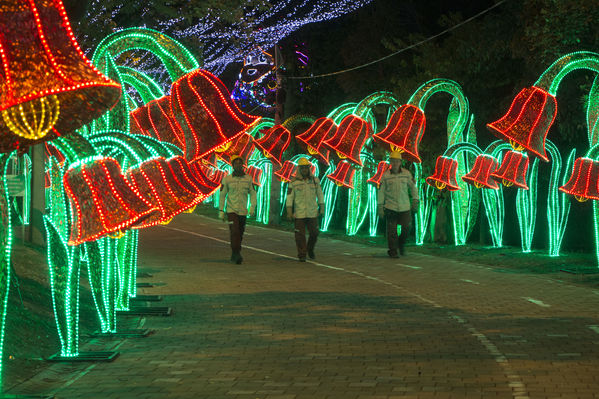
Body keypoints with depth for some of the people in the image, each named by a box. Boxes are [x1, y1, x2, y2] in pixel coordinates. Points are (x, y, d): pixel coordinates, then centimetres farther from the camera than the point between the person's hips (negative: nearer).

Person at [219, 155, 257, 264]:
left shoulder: (248, 178, 0)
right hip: (231, 211, -3)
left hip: (243, 212, 3)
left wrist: (253, 207, -13)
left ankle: (234, 255, 27)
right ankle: (237, 255, -22)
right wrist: (221, 211, -3)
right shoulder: (227, 179, -6)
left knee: (240, 234, 10)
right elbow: (222, 195, 0)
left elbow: (252, 194, 2)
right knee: (235, 233, -19)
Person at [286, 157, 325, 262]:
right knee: (300, 235, -2)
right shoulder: (293, 182, -5)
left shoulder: (315, 180, 1)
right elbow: (289, 197, -4)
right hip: (299, 213, -2)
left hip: (312, 213, 2)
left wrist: (322, 209, 5)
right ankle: (302, 255, 6)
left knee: (314, 233, 3)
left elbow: (320, 194, 7)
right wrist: (289, 212, -10)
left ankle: (310, 249, 28)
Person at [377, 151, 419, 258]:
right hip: (390, 207, -2)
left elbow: (413, 187, 10)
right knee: (392, 230, -3)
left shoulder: (406, 173, 1)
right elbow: (381, 192, 1)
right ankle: (392, 251, 5)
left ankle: (401, 244, 30)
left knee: (406, 227, 3)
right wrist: (380, 207, -3)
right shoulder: (385, 175, -2)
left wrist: (415, 200, 0)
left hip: (405, 206, 2)